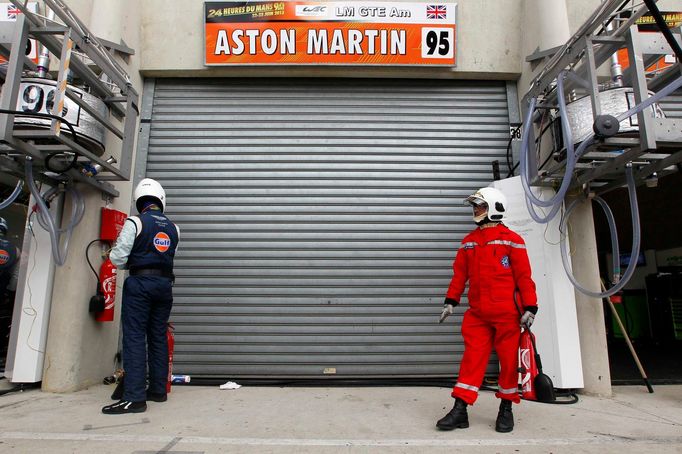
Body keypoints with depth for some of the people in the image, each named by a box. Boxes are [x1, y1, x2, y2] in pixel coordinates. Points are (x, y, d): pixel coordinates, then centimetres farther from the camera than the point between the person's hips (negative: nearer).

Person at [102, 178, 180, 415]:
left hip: (140, 283, -5)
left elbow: (117, 258, -7)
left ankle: (134, 397, -7)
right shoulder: (173, 227, 9)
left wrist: (129, 264, 13)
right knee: (158, 338, 11)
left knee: (134, 338, -4)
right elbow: (170, 257, 8)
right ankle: (158, 390, 18)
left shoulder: (135, 222, -6)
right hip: (164, 283, 5)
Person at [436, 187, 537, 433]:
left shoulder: (511, 240, -1)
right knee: (472, 359, 2)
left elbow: (523, 276, -3)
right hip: (477, 314, 4)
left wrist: (530, 308, -8)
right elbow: (460, 274, 13)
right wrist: (451, 301, 8)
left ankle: (506, 409, 23)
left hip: (506, 313, -3)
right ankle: (459, 410, 4)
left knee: (509, 360, 6)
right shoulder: (468, 241, 13)